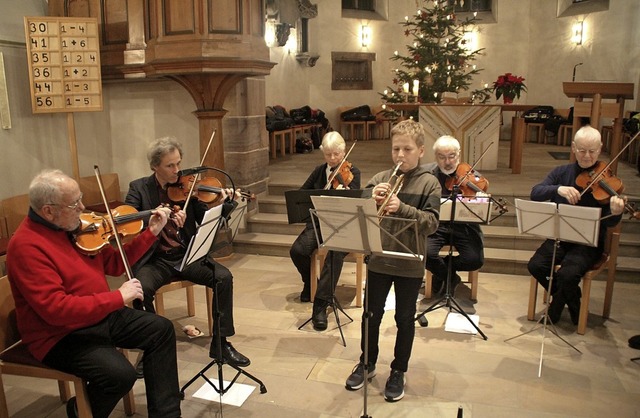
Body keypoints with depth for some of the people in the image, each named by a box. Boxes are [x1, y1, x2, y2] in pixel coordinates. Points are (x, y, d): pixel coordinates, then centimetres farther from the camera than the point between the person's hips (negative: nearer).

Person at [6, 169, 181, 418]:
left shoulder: (73, 226, 2)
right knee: (120, 374, -27)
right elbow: (55, 309, -31)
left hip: (101, 315, 9)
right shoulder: (26, 246, -24)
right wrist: (118, 297, -28)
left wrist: (151, 232, 2)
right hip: (61, 334, -8)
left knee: (161, 329, 2)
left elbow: (114, 263, 10)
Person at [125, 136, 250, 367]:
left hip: (187, 256, 2)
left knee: (224, 277, -20)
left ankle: (221, 342, -5)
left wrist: (226, 204, -21)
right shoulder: (139, 188, 2)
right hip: (155, 260, -1)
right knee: (142, 289, -31)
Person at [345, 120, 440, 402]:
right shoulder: (380, 179, 0)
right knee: (371, 314, 14)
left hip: (410, 264, -2)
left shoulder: (429, 183, -6)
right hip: (378, 260, 2)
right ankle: (367, 363, 35)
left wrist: (402, 208, -28)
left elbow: (431, 223, -15)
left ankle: (398, 371, 29)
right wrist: (371, 200, -22)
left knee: (404, 319, 11)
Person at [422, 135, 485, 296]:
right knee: (425, 253, -27)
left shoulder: (471, 175, 0)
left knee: (475, 260, -21)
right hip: (435, 225, 0)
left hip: (463, 226, 0)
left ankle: (443, 271, 13)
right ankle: (449, 277, 8)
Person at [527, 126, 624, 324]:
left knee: (568, 274, -28)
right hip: (560, 236, 3)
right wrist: (558, 189, -29)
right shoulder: (562, 172, 4)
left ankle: (556, 310, 5)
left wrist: (616, 213, -35)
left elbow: (608, 222, -11)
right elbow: (535, 193, -10)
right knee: (535, 265, -21)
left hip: (589, 242, -3)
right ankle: (568, 299, 6)